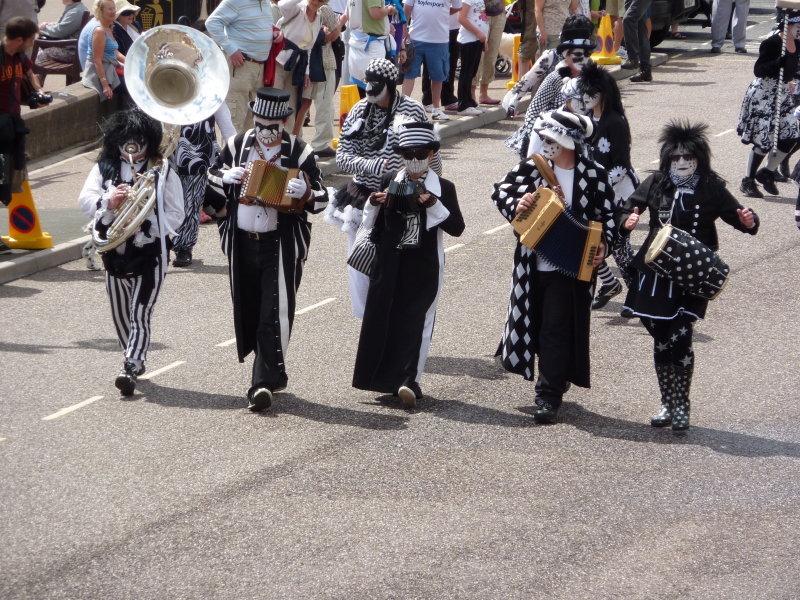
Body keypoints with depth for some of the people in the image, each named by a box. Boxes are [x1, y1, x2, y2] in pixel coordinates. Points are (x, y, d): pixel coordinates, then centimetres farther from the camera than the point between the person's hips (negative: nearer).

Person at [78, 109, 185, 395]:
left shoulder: (163, 171, -3)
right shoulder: (104, 168, 4)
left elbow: (175, 216, -5)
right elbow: (84, 200, -6)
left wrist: (143, 224, -17)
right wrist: (108, 201, -25)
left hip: (150, 253, -4)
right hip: (115, 253, 4)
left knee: (140, 313, -11)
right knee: (120, 314, 14)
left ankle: (130, 368, -14)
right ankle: (135, 361, 32)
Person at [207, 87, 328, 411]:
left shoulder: (299, 151, -4)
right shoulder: (238, 145, 4)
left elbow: (321, 198, -2)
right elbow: (212, 175, 16)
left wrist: (304, 193, -25)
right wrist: (226, 178, -7)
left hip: (282, 245, -4)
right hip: (242, 243, 4)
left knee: (275, 315, -12)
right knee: (248, 312, 13)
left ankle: (263, 382, -14)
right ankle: (272, 374, 31)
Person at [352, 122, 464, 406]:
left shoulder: (443, 188, 1)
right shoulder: (389, 182, 7)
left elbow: (457, 228, -7)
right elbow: (373, 223, 15)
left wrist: (434, 206, -18)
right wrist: (374, 204, -5)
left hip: (424, 267, -3)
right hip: (390, 263, 3)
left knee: (416, 319, -8)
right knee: (383, 316, 4)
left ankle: (409, 380, -12)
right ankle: (386, 376, 16)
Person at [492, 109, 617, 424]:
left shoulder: (594, 175, -7)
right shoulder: (532, 167, -2)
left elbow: (607, 215, 2)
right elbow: (501, 190, 2)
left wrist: (601, 245, -13)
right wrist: (516, 204, -19)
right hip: (532, 265, 4)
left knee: (557, 329, -6)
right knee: (535, 324, 14)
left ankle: (549, 396, -1)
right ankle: (556, 378, 37)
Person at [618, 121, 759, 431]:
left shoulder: (712, 189, -3)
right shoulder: (655, 184, 1)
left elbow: (736, 215, 1)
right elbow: (628, 209, 7)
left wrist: (749, 222, -22)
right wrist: (627, 220, -16)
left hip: (693, 277, -2)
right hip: (655, 274, 2)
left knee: (679, 338, -11)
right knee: (661, 340, 8)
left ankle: (680, 406, 2)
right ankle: (667, 403, 22)